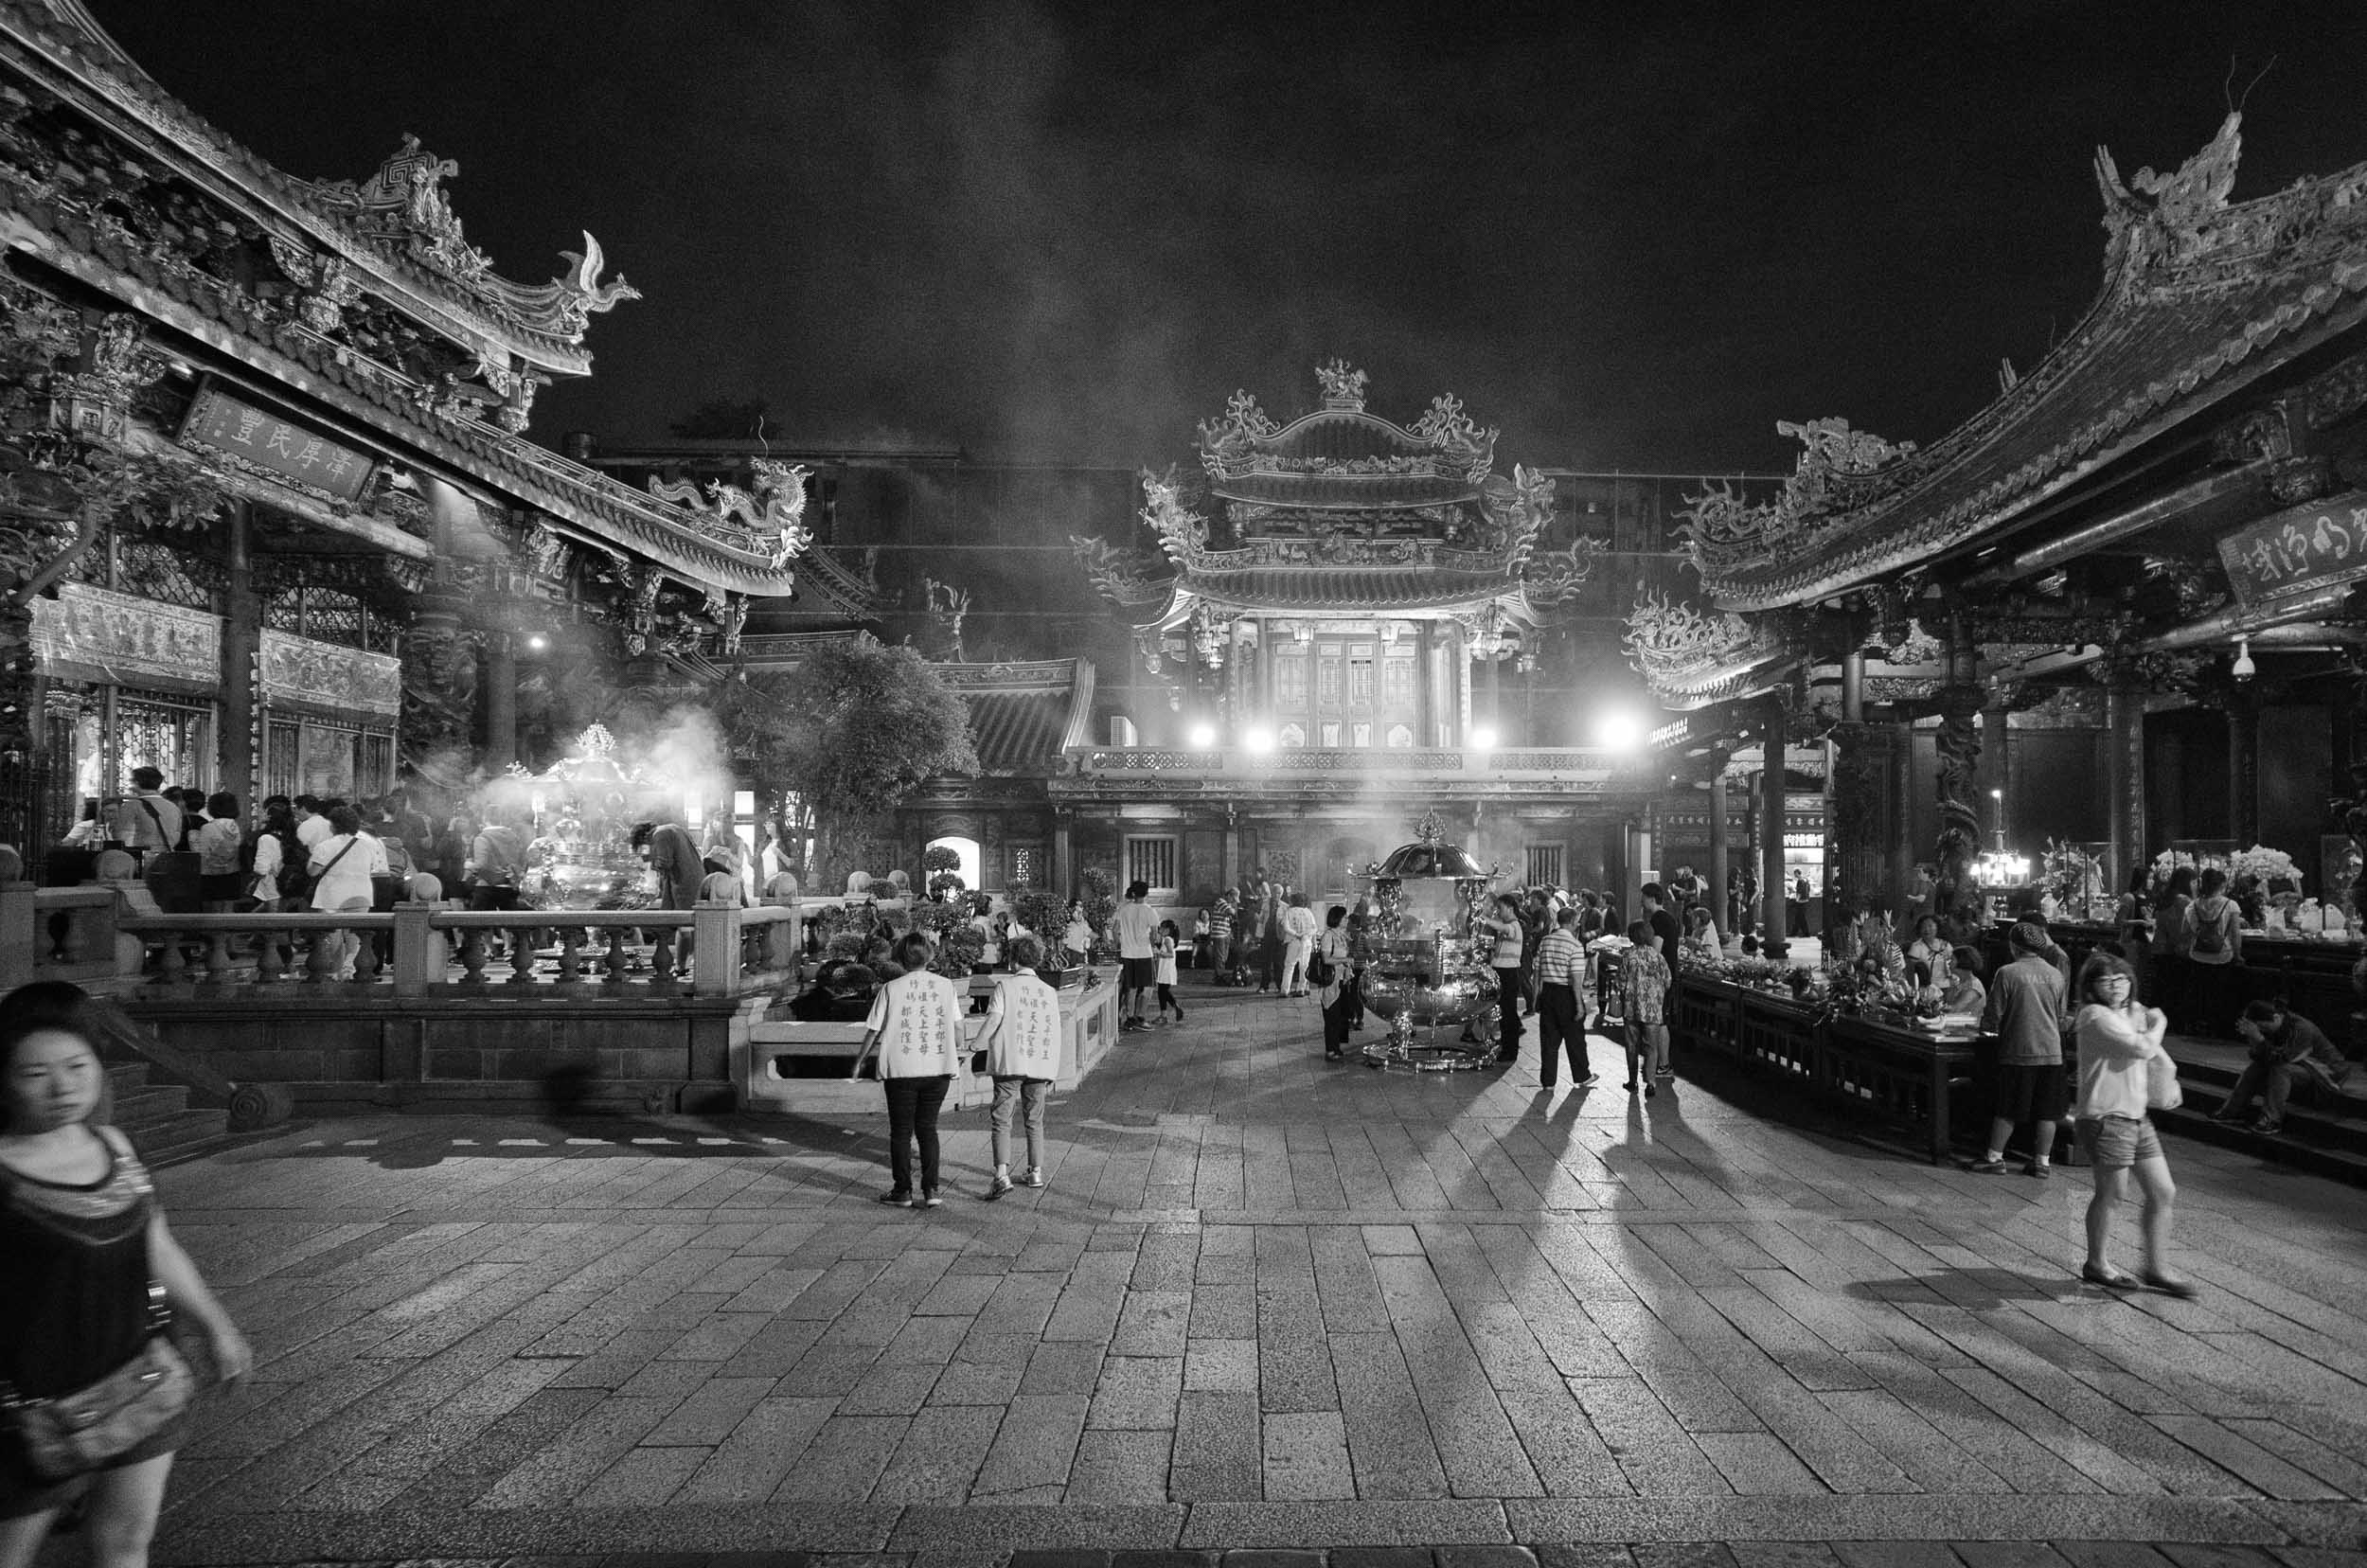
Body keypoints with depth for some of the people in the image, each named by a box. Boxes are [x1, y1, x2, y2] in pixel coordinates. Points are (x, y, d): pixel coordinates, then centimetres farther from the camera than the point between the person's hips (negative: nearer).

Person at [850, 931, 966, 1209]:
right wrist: (959, 1051, 27)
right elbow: (957, 1025, 8)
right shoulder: (946, 986, 1)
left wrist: (859, 1060, 13)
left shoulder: (891, 989, -6)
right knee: (927, 1128, 13)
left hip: (902, 1069, -2)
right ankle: (930, 1190, 8)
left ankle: (903, 1191, 16)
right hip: (938, 1068, 2)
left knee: (901, 1131, 11)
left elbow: (874, 1030, -1)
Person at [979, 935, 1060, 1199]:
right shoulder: (1049, 992, 8)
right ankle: (1035, 1172, 24)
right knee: (1035, 1121, 17)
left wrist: (979, 1045, 3)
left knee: (1002, 1121, -2)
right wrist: (1052, 1074, 15)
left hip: (1009, 1063, -4)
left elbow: (994, 1019, -15)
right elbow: (1054, 1033, 9)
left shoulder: (1005, 985, -4)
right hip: (1040, 1065, 4)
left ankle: (1001, 1174, -16)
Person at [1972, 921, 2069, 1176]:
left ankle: (1994, 1158, 10)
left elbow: (1993, 1017, -8)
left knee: (2007, 1110, 4)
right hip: (2051, 1051, 4)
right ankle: (2043, 1162, 14)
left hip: (2018, 1051, -4)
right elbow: (2061, 1016, 16)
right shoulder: (2055, 974, 4)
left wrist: (1986, 1023, 13)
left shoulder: (2007, 973, -10)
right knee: (2046, 1112, 10)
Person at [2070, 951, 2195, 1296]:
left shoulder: (2134, 1011, 12)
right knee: (2112, 1195, 4)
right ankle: (2097, 1265, 21)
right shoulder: (2097, 1016, -16)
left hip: (2138, 1117, 9)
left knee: (2164, 1193, 10)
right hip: (2106, 1118, -9)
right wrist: (2158, 1024, -3)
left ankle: (2156, 1267, 23)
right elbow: (2144, 1048, -21)